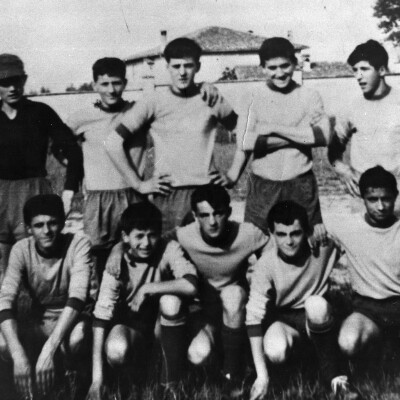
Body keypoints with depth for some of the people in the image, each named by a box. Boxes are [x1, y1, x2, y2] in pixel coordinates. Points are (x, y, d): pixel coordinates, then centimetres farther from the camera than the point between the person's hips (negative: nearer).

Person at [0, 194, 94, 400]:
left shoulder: (78, 244, -21)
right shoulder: (21, 250, -14)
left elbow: (77, 297, -33)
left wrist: (49, 348, -45)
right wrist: (18, 355, -41)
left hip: (73, 318, -2)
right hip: (38, 320, 3)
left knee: (75, 338, -39)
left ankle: (72, 373, -3)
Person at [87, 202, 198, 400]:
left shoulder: (169, 250, -21)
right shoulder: (118, 258, -19)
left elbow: (190, 286, -40)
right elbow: (102, 312, -23)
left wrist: (146, 289, -32)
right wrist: (97, 375, -28)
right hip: (130, 321, 0)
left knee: (170, 301, -33)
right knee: (116, 352, -33)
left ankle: (172, 373, -12)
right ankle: (134, 369, 6)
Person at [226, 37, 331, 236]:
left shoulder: (309, 96, 2)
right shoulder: (255, 98, 1)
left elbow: (323, 136, -10)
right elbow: (246, 142, -8)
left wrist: (275, 128, -14)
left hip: (301, 184, 0)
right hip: (263, 185, 0)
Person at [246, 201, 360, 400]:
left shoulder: (323, 243, -20)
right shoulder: (265, 265, -22)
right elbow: (254, 316, -22)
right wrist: (262, 374, -25)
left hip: (317, 316, 0)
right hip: (282, 319, 0)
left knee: (316, 304, -36)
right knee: (275, 352, -34)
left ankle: (336, 378, -18)